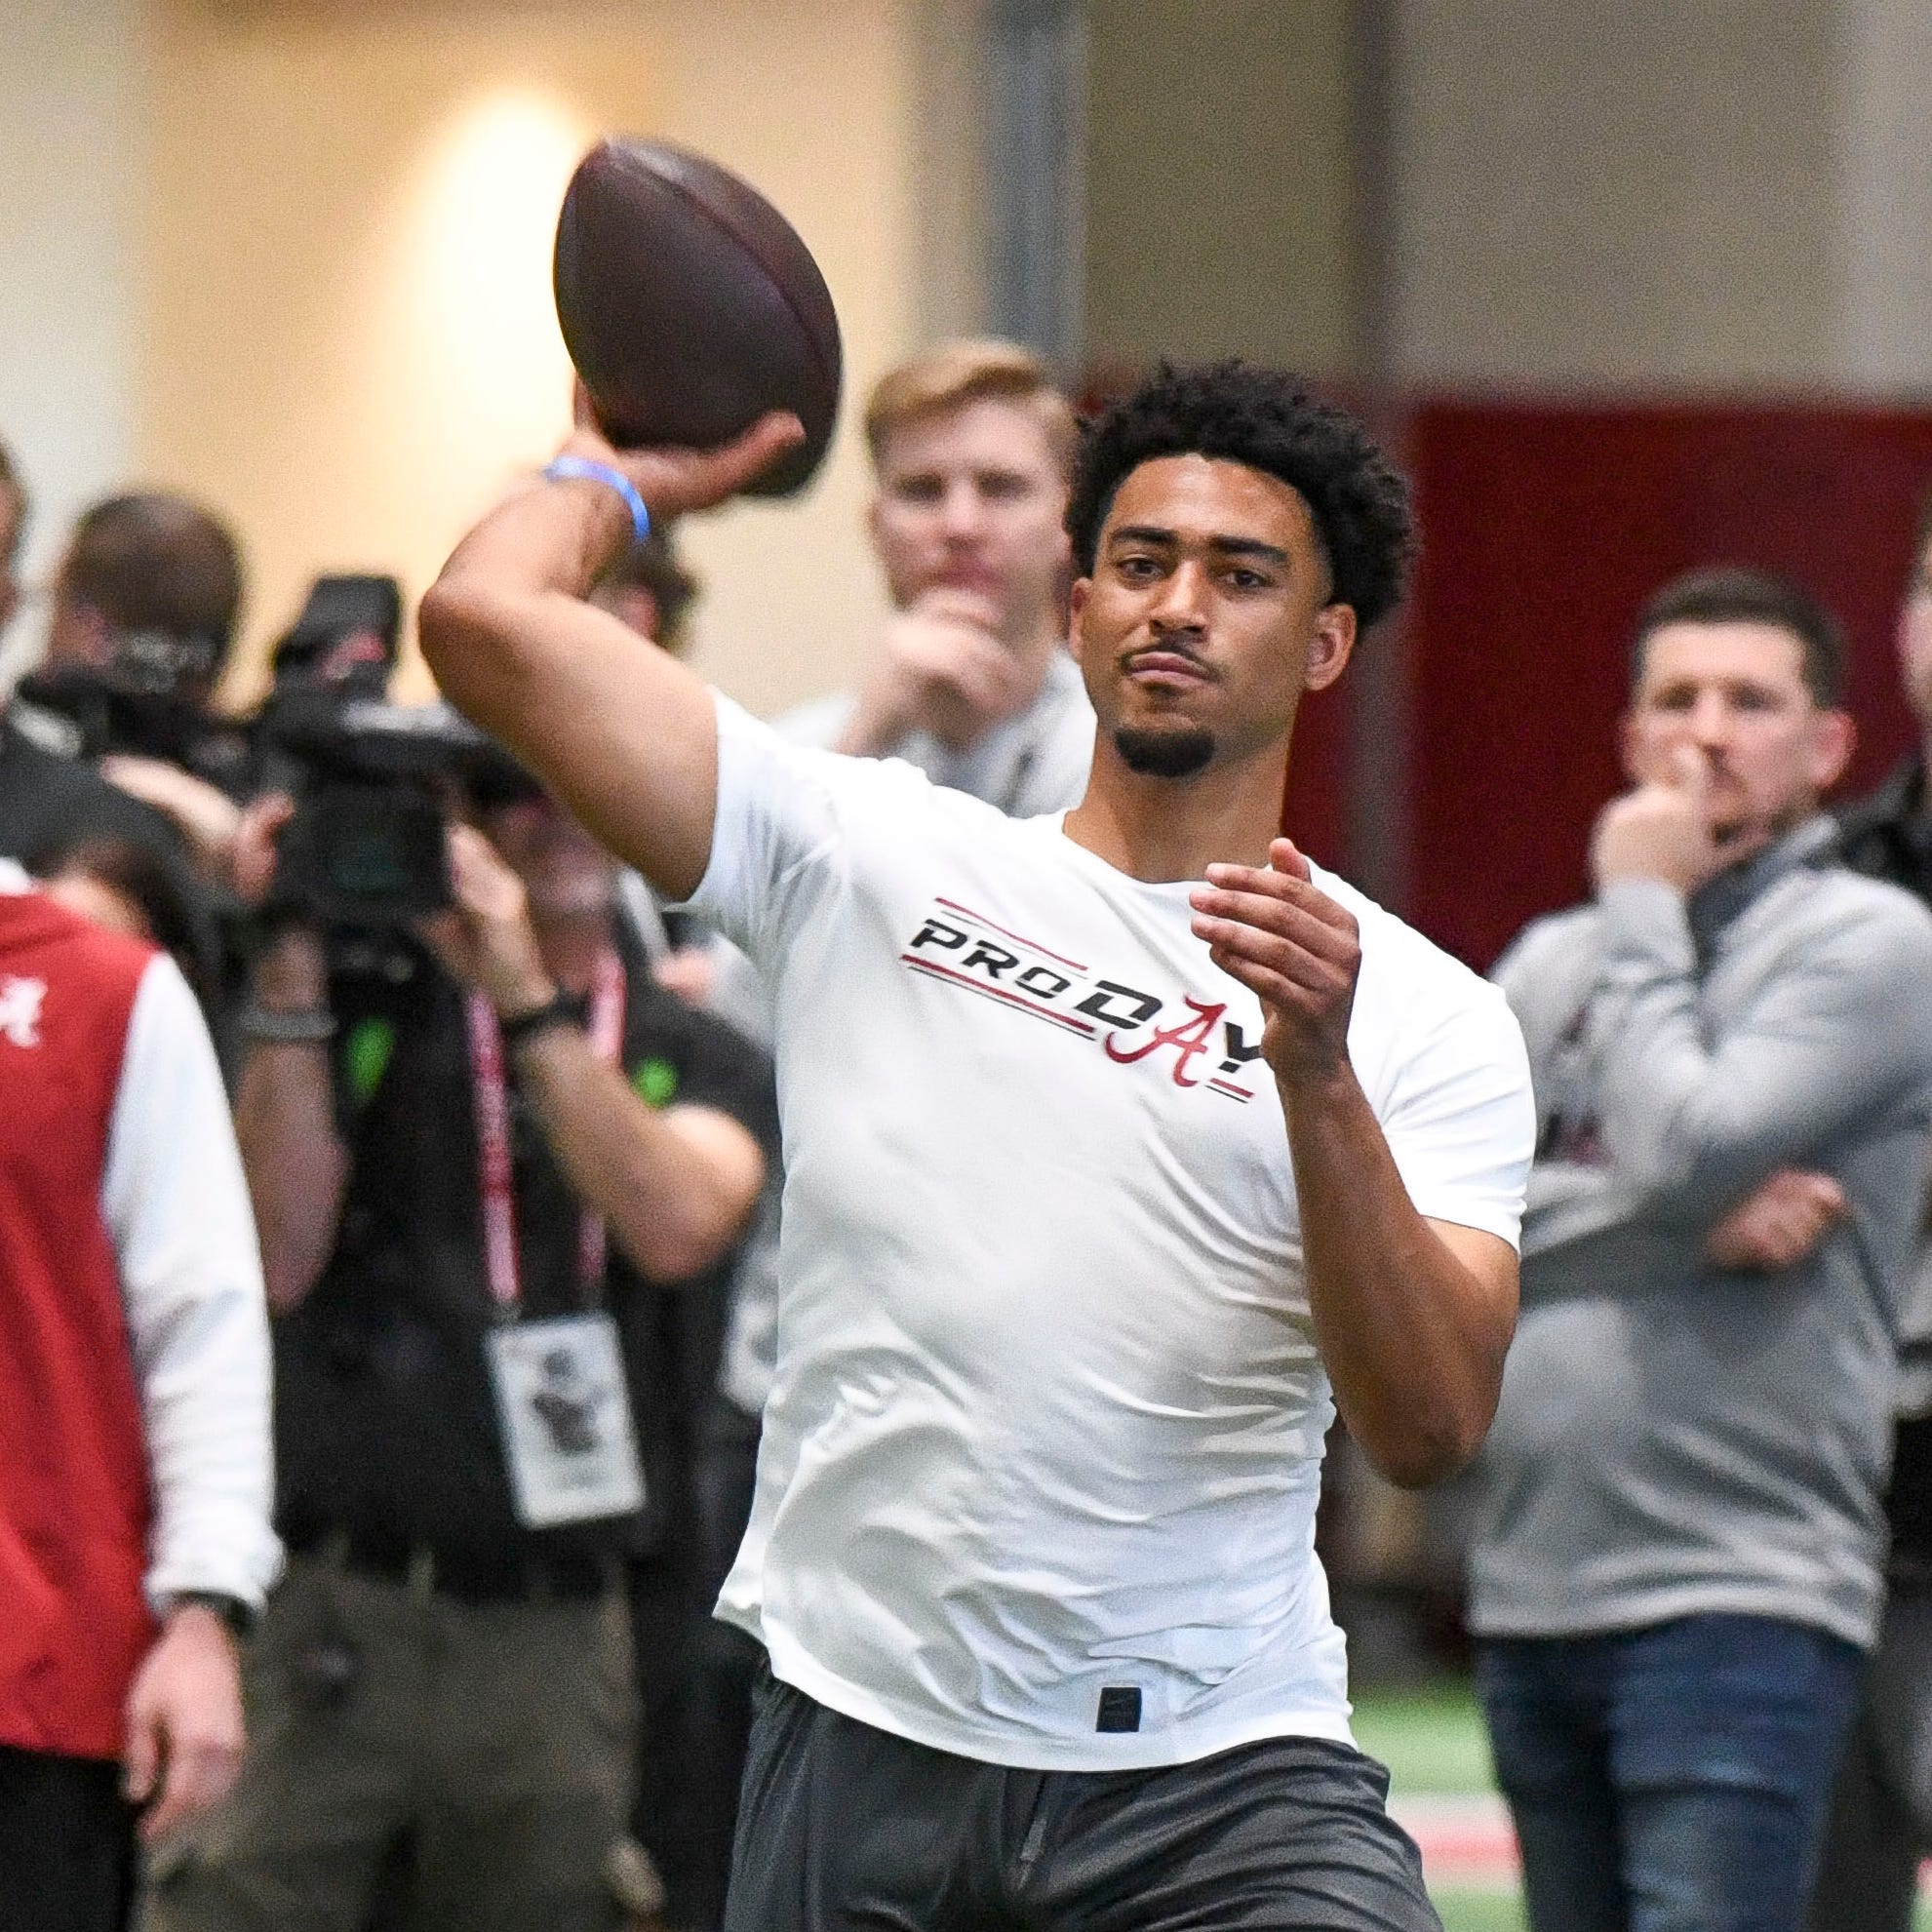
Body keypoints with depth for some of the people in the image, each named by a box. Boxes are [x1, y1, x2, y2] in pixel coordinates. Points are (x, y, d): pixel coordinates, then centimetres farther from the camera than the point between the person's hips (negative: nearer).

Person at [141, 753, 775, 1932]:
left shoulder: (697, 1059, 12)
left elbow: (676, 1227, -10)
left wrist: (522, 996, -15)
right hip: (329, 1612, -2)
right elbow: (276, 1256, -6)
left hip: (554, 1644, 2)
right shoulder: (363, 1007, 7)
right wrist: (294, 976, -9)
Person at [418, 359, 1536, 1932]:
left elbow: (1431, 1428, -9)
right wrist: (624, 475, 20)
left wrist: (1319, 1076, -19)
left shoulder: (1426, 1018, 5)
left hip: (1224, 1786, -1)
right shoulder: (869, 856, 7)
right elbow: (487, 620, 1)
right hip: (864, 1751, 1)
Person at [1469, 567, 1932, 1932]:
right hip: (1532, 1596, 7)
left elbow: (1683, 1145, -15)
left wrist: (1641, 911, -3)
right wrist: (1702, 1221, -10)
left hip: (1741, 1602, -6)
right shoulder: (1551, 963, 16)